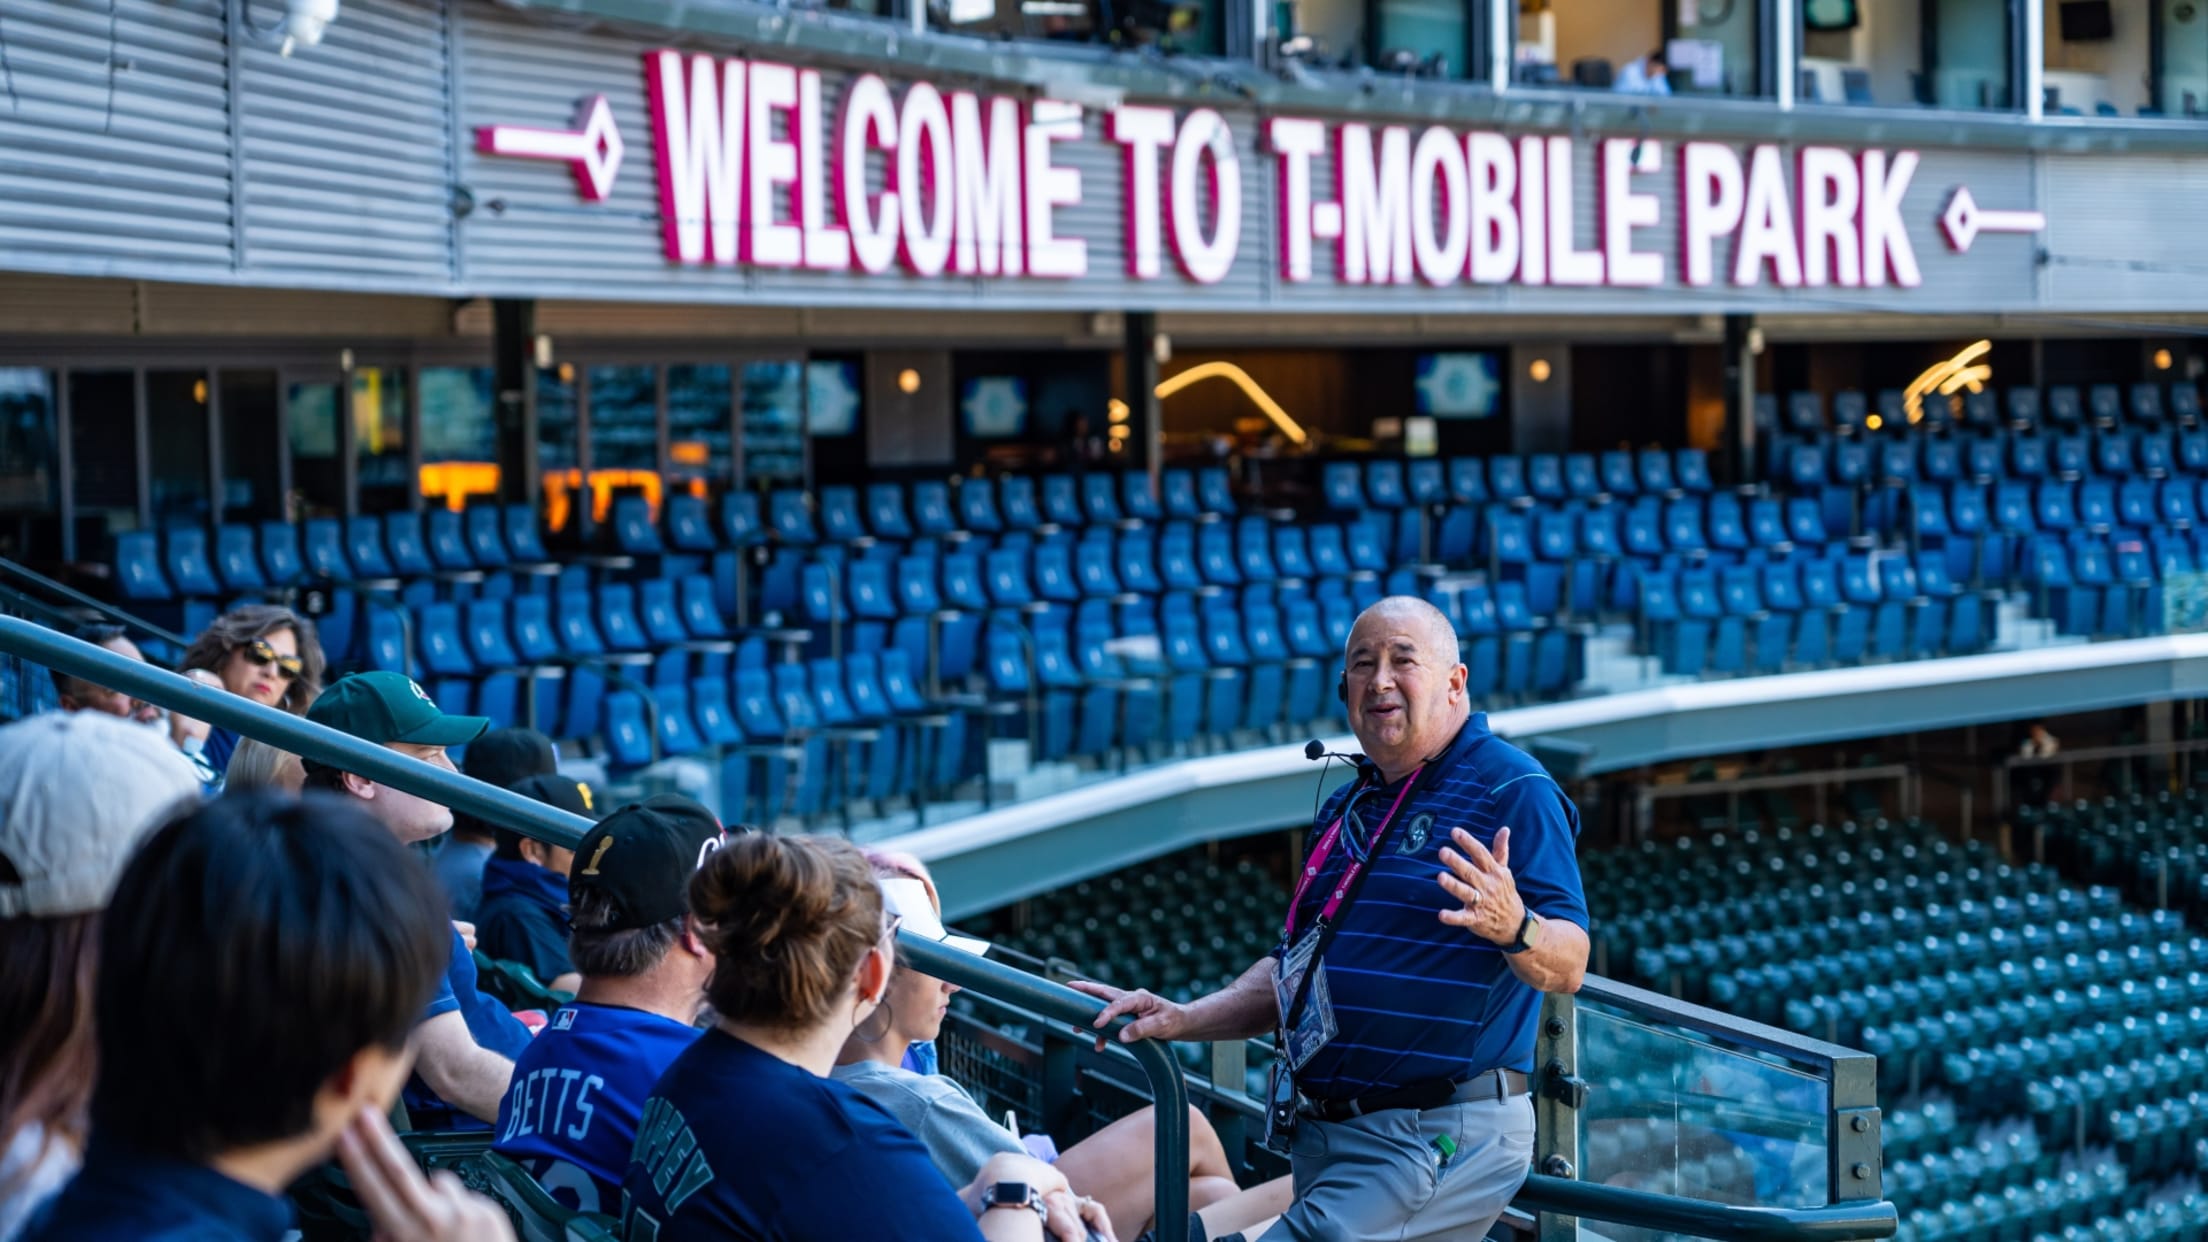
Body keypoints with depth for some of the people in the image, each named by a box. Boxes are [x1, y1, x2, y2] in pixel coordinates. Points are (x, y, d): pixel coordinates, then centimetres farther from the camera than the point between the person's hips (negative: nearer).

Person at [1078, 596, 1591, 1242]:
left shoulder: (1513, 789, -8)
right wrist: (1182, 1019, 10)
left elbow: (1567, 966, -16)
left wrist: (1514, 927, -37)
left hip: (1437, 1141, -9)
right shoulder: (1348, 808, 18)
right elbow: (1297, 966, 23)